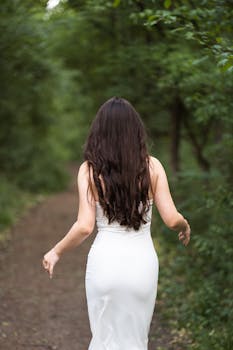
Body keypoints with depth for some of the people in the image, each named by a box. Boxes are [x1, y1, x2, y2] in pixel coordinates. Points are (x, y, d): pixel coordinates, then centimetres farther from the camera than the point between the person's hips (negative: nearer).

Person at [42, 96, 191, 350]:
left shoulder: (89, 170, -6)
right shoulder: (152, 166, -4)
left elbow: (85, 227, -12)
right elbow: (172, 219, -4)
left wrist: (56, 252, 4)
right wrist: (185, 227, 19)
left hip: (106, 261, -1)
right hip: (142, 262, 1)